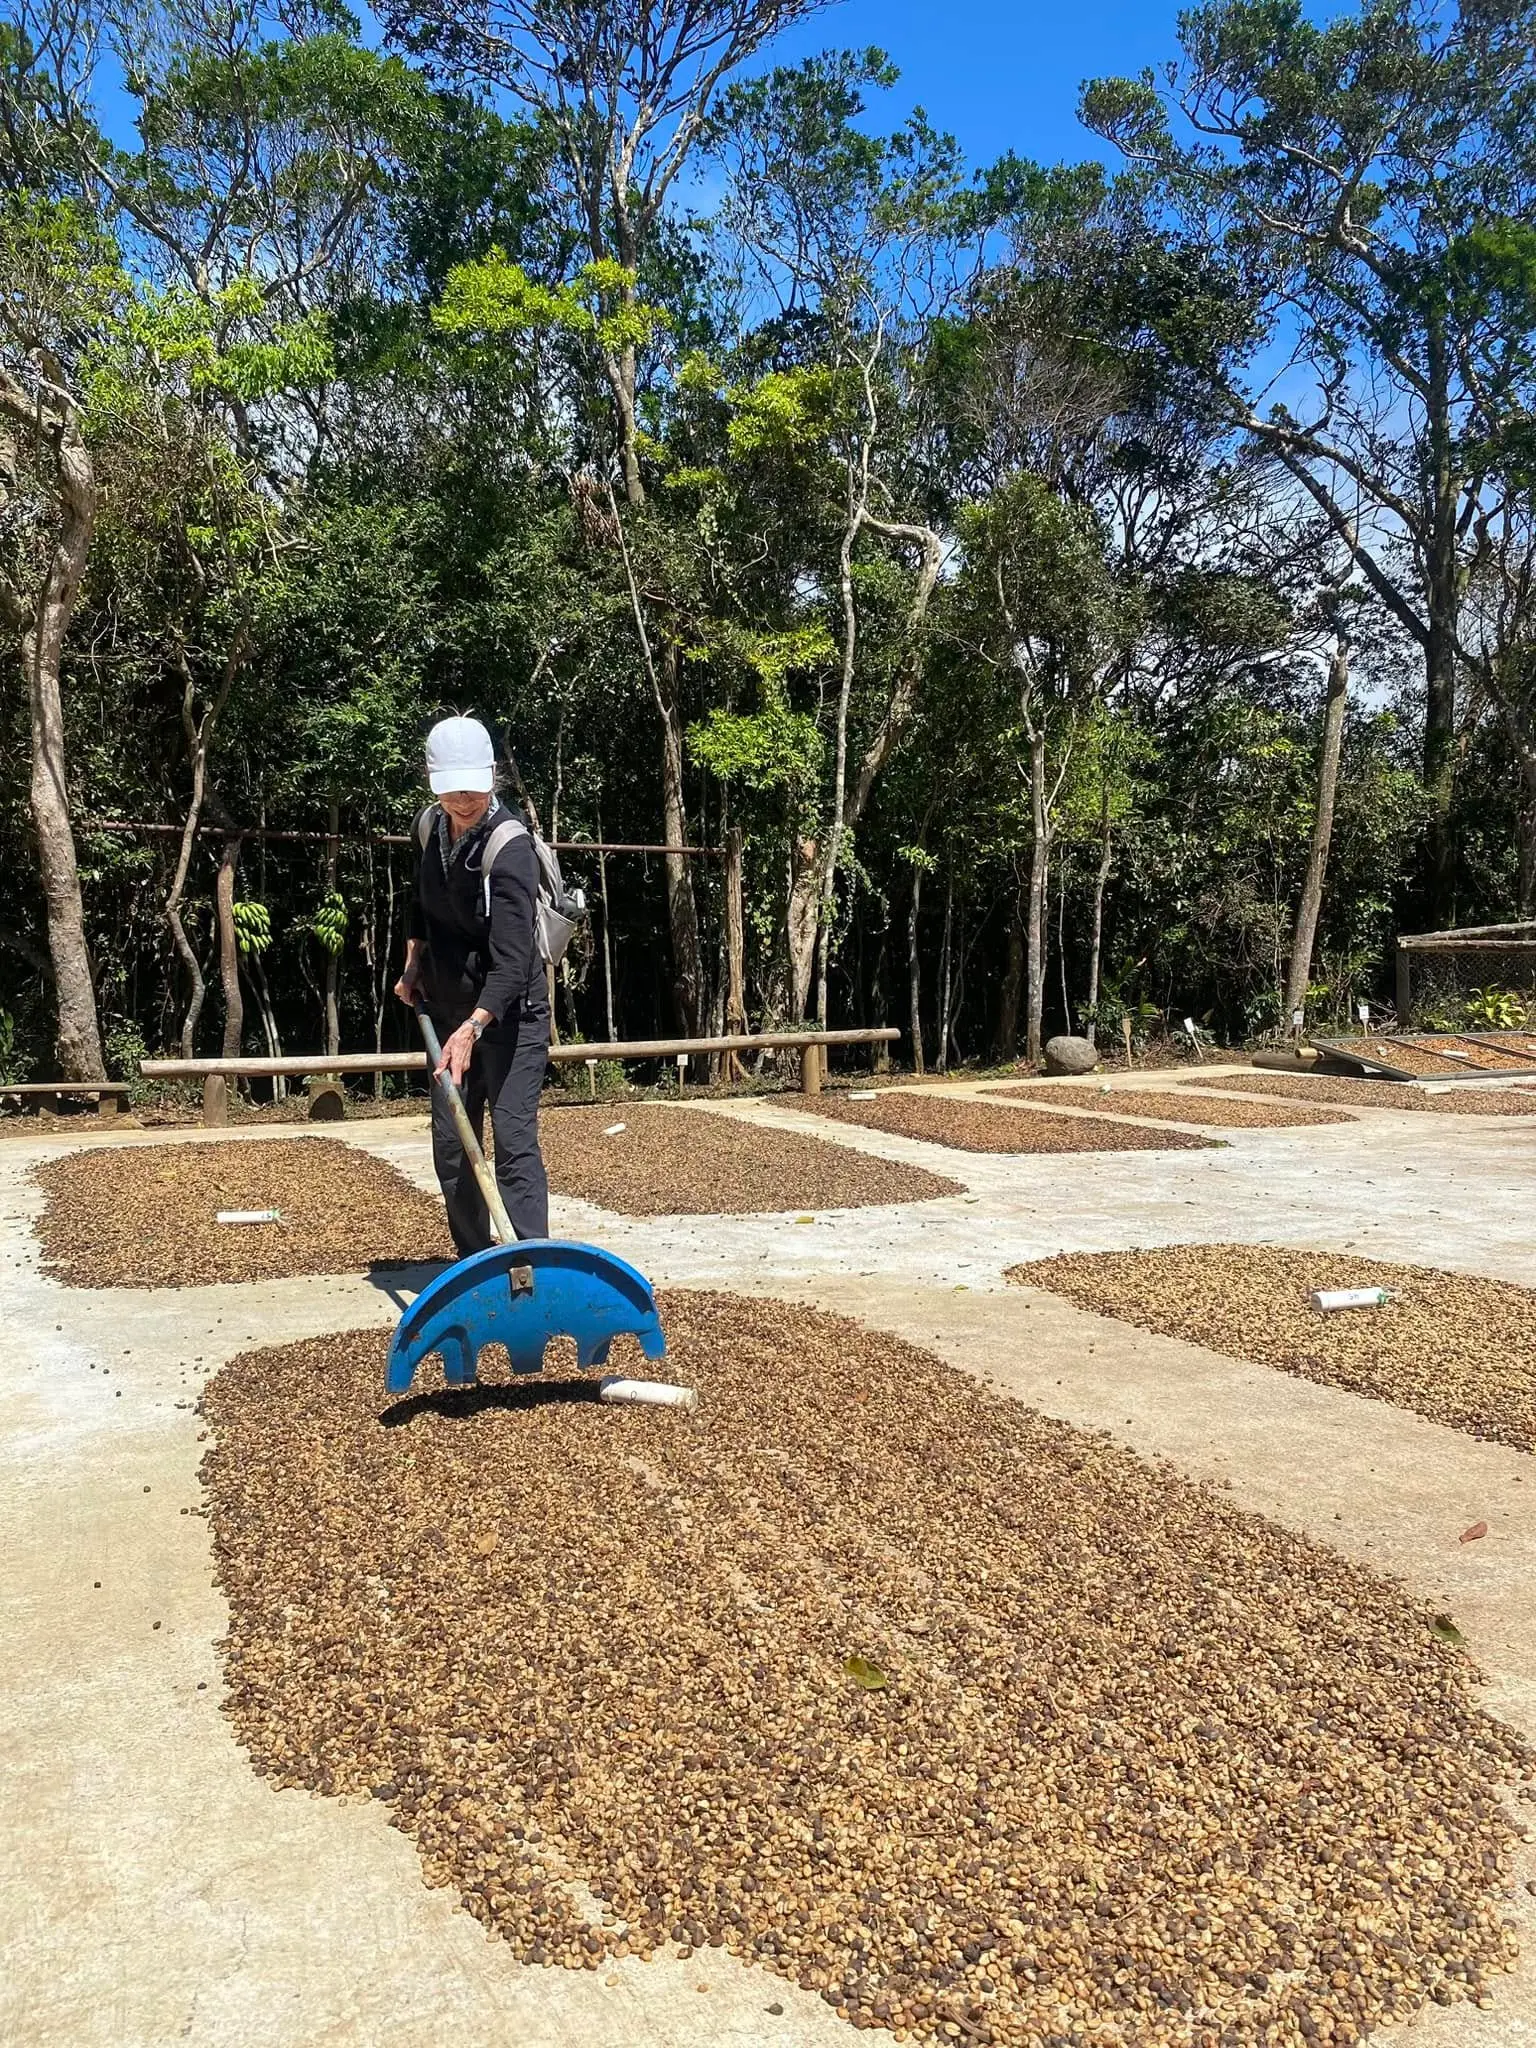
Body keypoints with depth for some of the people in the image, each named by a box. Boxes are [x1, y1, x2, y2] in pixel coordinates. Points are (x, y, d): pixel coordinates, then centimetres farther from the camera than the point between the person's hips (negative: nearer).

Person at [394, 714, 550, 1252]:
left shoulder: (510, 849, -22)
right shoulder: (430, 826, 1)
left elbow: (511, 961, -30)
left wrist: (472, 1028, -40)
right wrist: (413, 959, 11)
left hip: (510, 1012, -7)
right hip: (450, 1011, 7)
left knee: (513, 1138, -14)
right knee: (450, 1143, 9)